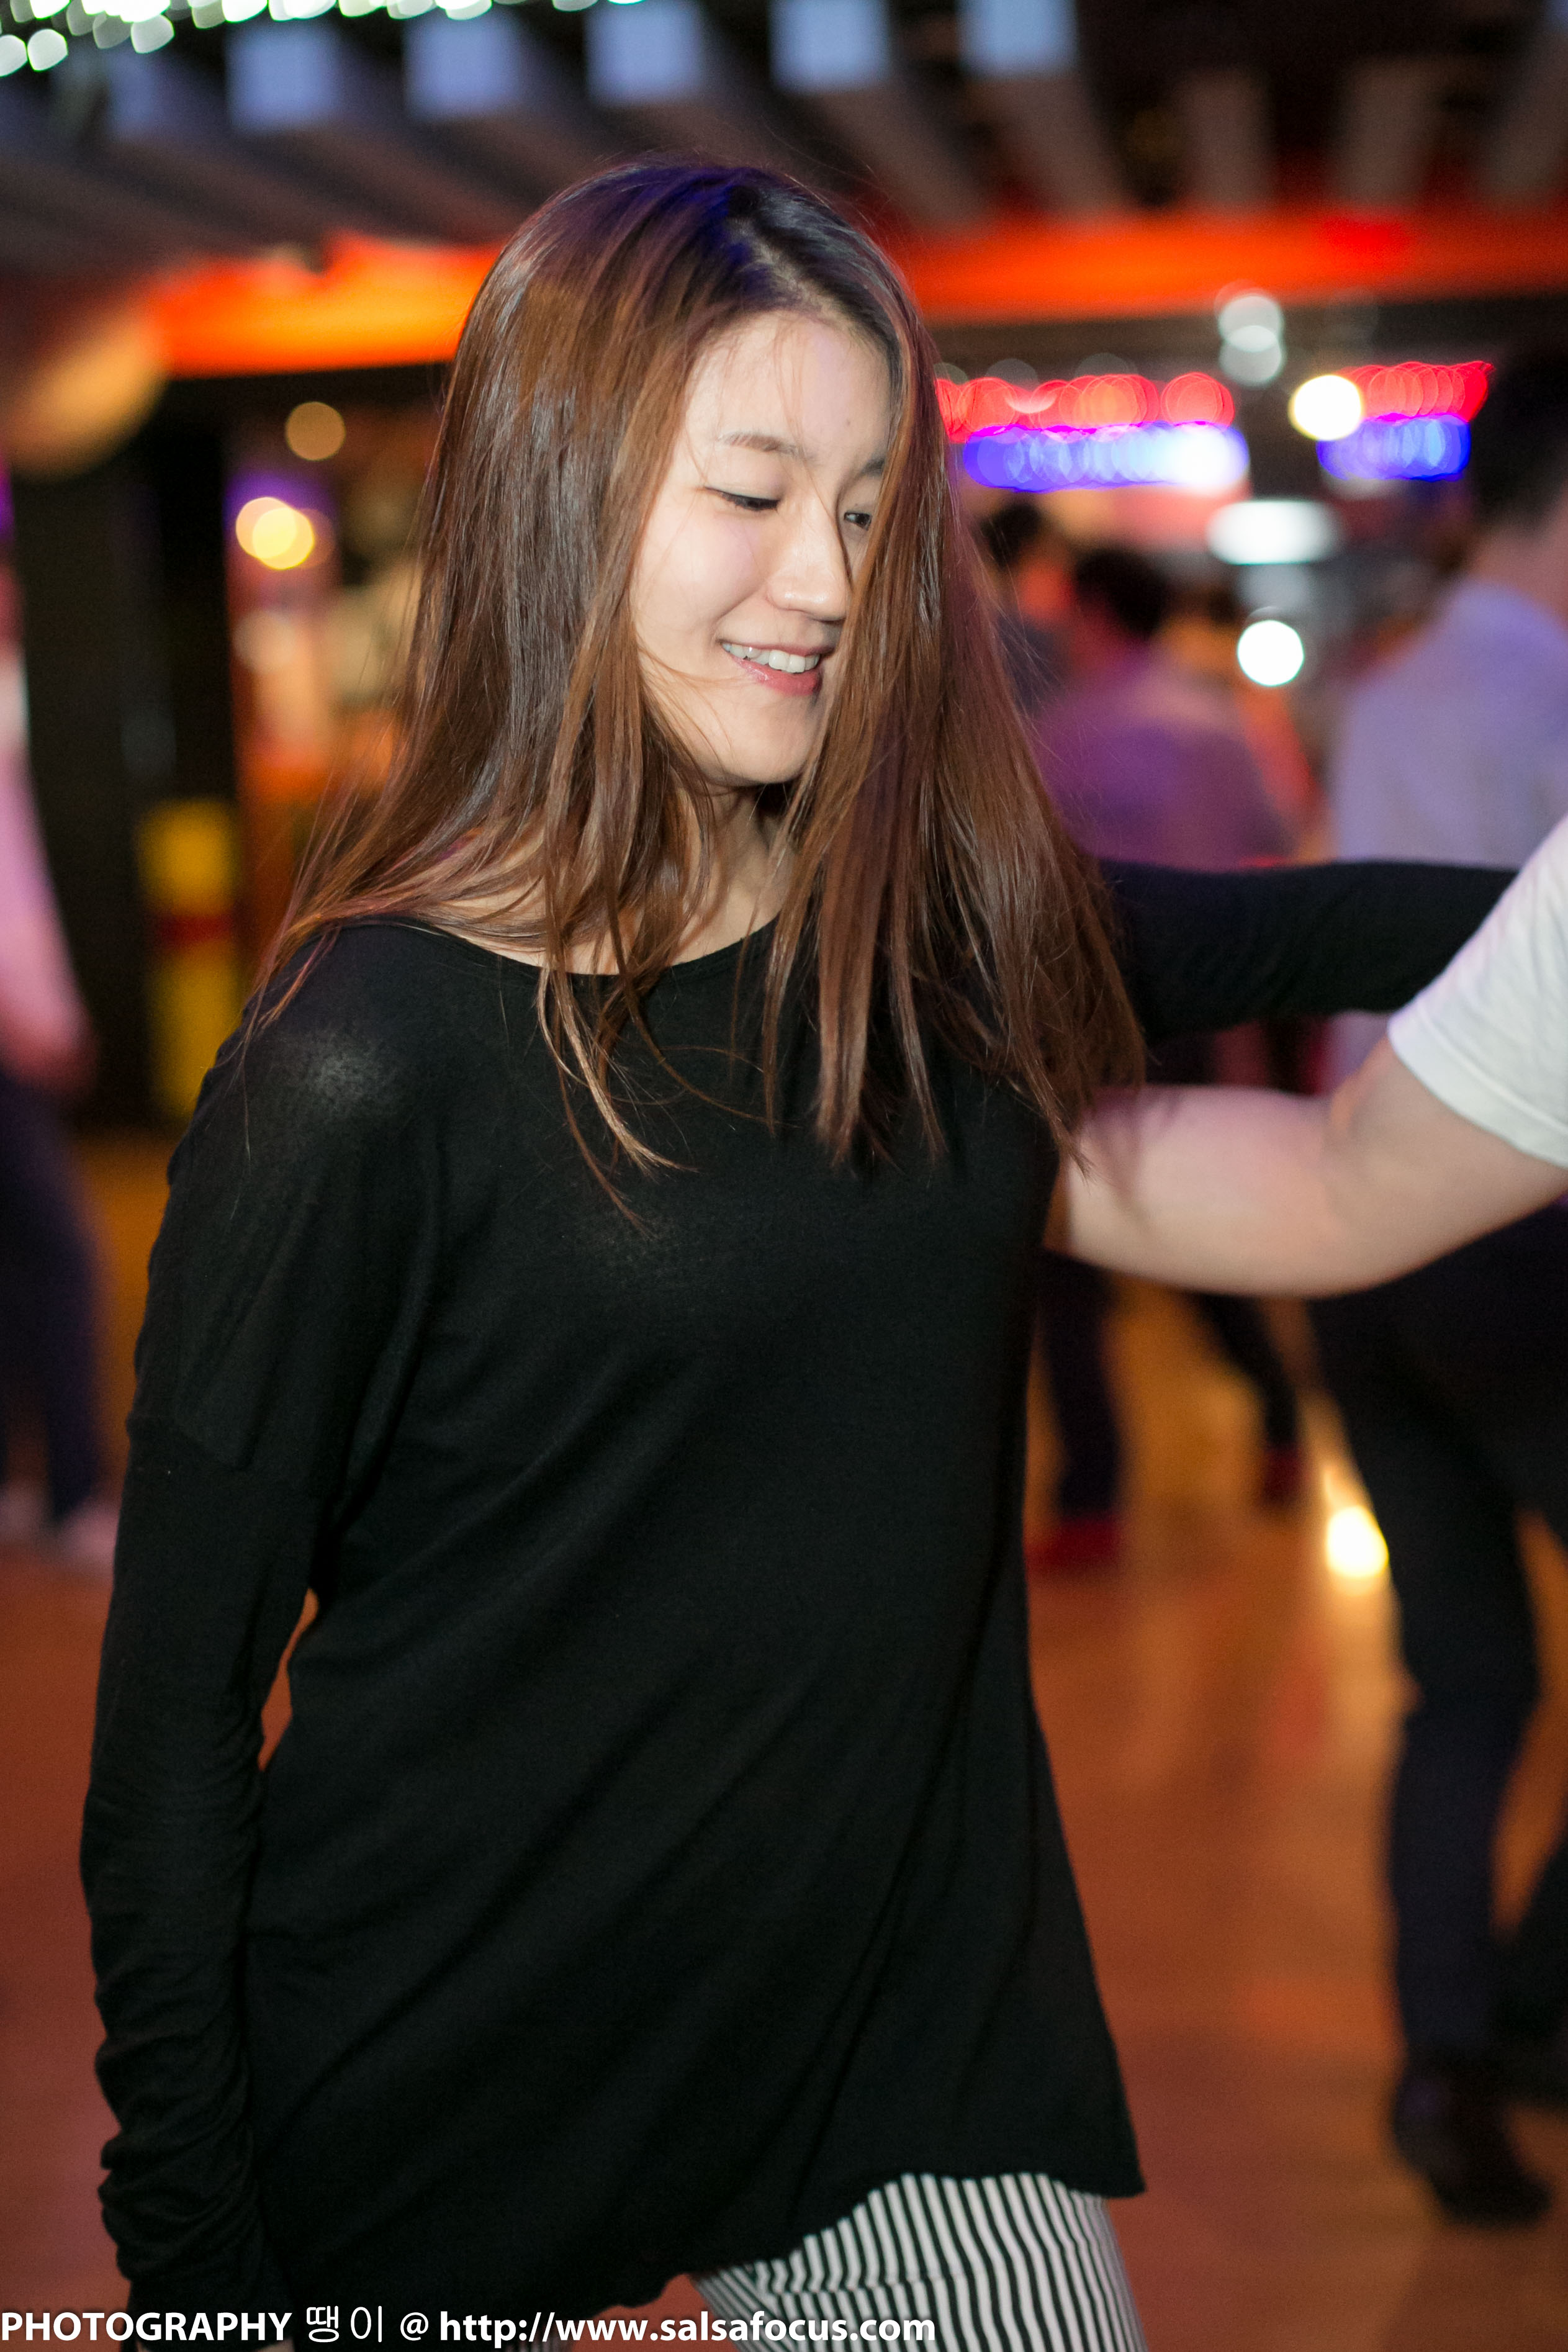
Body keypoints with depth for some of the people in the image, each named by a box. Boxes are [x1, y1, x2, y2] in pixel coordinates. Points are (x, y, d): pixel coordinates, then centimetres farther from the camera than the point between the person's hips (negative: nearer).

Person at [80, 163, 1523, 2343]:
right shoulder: (370, 1060, -17)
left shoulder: (946, 926, -2)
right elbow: (178, 1700, -11)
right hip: (456, 2075, -4)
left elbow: (1265, 934, 20)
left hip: (916, 2001, 4)